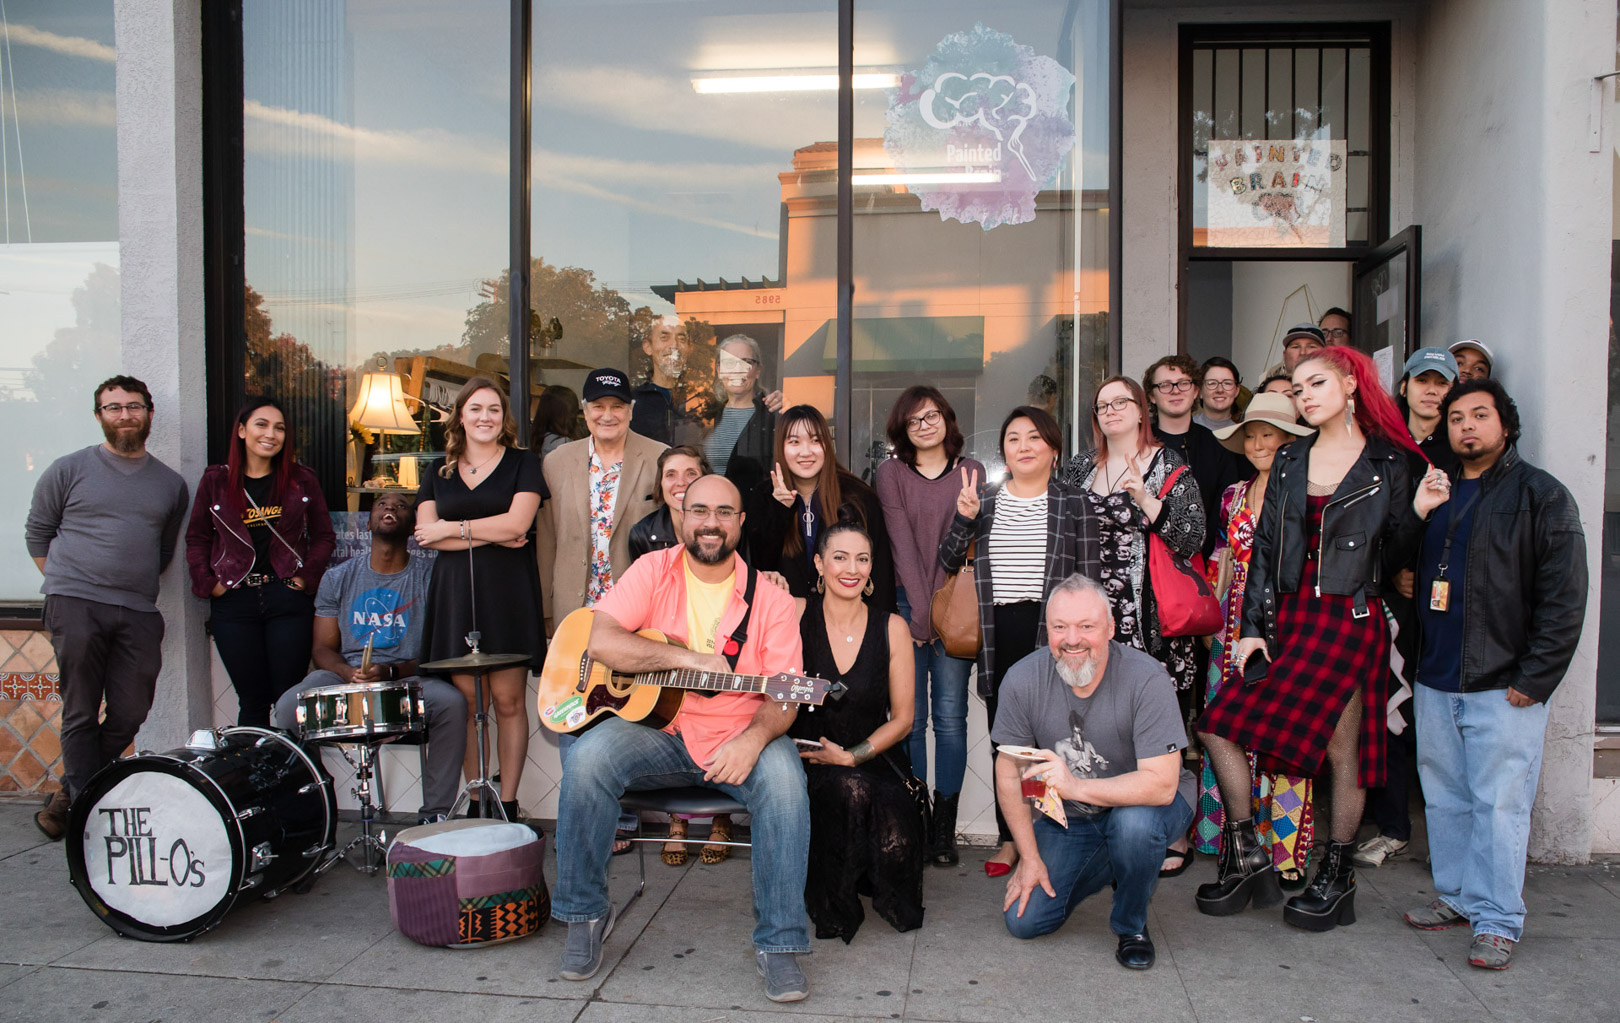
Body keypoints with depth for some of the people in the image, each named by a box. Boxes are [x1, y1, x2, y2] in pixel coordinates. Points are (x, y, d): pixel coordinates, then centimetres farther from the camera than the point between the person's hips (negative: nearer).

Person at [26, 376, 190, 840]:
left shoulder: (171, 484, 14)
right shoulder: (69, 470, 5)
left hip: (139, 614, 3)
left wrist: (138, 585, 12)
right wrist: (64, 581, 5)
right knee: (82, 713, -1)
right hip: (75, 607, -3)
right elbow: (37, 534, 10)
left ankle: (69, 794, 22)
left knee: (130, 715, 1)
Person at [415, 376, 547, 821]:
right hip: (455, 592, 3)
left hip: (507, 591, -2)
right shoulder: (439, 471, 15)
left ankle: (507, 804, 4)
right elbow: (426, 534, 4)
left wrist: (452, 528, -3)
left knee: (508, 700, -3)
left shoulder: (522, 465, 7)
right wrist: (487, 534, -7)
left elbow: (516, 524, -7)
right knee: (467, 701, 1)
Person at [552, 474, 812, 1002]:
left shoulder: (768, 597, 0)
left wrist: (754, 739, -27)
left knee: (783, 776, -31)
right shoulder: (655, 571, 3)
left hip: (739, 739, 0)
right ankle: (584, 913, -5)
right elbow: (601, 641, -11)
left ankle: (779, 944, -17)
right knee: (588, 757, -27)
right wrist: (689, 657, -19)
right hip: (655, 732, 1)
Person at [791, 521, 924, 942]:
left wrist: (851, 756, -10)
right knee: (849, 789, -35)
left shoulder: (892, 628, 2)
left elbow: (902, 719, 3)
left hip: (873, 760, 1)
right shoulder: (796, 615, -1)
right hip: (808, 761, -1)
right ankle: (832, 906, -8)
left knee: (896, 843, -29)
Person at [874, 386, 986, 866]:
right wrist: (922, 611, -10)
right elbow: (902, 545, -2)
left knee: (950, 717, -1)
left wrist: (942, 611, -9)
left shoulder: (970, 472, 9)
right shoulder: (890, 473, 7)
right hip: (905, 606, 0)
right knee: (909, 719, -1)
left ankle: (944, 827, 7)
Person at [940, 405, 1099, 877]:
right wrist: (964, 519, -8)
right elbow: (947, 564, 8)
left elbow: (1088, 580, 2)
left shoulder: (1074, 504, 5)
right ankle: (1009, 839, 17)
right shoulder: (984, 502, 12)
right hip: (998, 634, 3)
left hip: (1051, 632, -2)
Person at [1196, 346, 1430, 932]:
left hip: (1350, 620, -4)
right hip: (1289, 617, 4)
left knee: (1343, 750, 0)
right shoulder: (1290, 461, 13)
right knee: (1218, 725, -4)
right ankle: (1244, 854, 10)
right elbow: (1263, 548, 9)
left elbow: (1391, 556, 4)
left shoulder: (1388, 462, 1)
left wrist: (1418, 512, -13)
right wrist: (1252, 627, 4)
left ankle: (1336, 874, 17)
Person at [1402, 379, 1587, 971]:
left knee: (1499, 802, -3)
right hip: (1436, 680, 6)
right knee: (1445, 796, 13)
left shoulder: (1542, 496, -3)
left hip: (1503, 686, -6)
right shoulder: (1435, 494, 14)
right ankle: (1457, 897, 26)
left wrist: (1534, 680, -13)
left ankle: (1498, 921, 7)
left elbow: (1564, 598, -9)